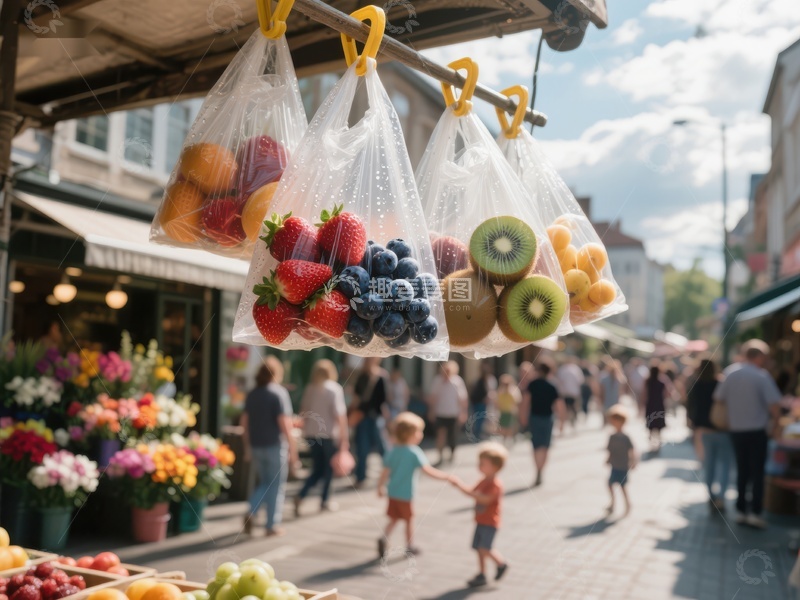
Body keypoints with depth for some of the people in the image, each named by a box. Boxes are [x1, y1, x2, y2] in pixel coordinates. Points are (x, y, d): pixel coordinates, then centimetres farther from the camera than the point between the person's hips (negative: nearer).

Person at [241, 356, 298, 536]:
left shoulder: (252, 394, 8)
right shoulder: (279, 393, -11)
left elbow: (244, 422, 11)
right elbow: (284, 423, -17)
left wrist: (248, 447, 19)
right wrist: (292, 448, -11)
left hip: (256, 446, 6)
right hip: (275, 446, -6)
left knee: (265, 483, 20)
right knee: (276, 485, 6)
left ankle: (251, 513, 2)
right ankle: (272, 526, 11)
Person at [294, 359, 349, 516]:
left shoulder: (309, 389, 6)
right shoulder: (334, 389, -8)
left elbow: (303, 411, 9)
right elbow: (340, 414, -14)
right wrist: (344, 437, -11)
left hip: (311, 434, 5)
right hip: (329, 434, -4)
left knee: (317, 469, 13)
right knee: (329, 467, 13)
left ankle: (300, 496, -5)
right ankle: (325, 501, 20)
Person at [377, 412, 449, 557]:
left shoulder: (393, 451, 1)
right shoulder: (415, 452, -17)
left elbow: (386, 471, 1)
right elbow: (427, 470, -22)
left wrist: (380, 487, 10)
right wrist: (444, 476, -16)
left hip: (392, 492, 5)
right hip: (406, 494, -5)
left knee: (394, 518, 17)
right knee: (409, 519, 13)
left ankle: (384, 538, -2)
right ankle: (409, 546, 25)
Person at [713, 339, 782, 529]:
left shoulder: (730, 373, 0)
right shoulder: (762, 376, -14)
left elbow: (718, 398, 5)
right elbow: (774, 405, -17)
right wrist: (775, 419, 3)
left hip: (736, 430, 4)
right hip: (757, 430, -4)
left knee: (742, 471, 15)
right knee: (757, 472, 5)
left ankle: (741, 510, 17)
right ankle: (755, 512, 2)